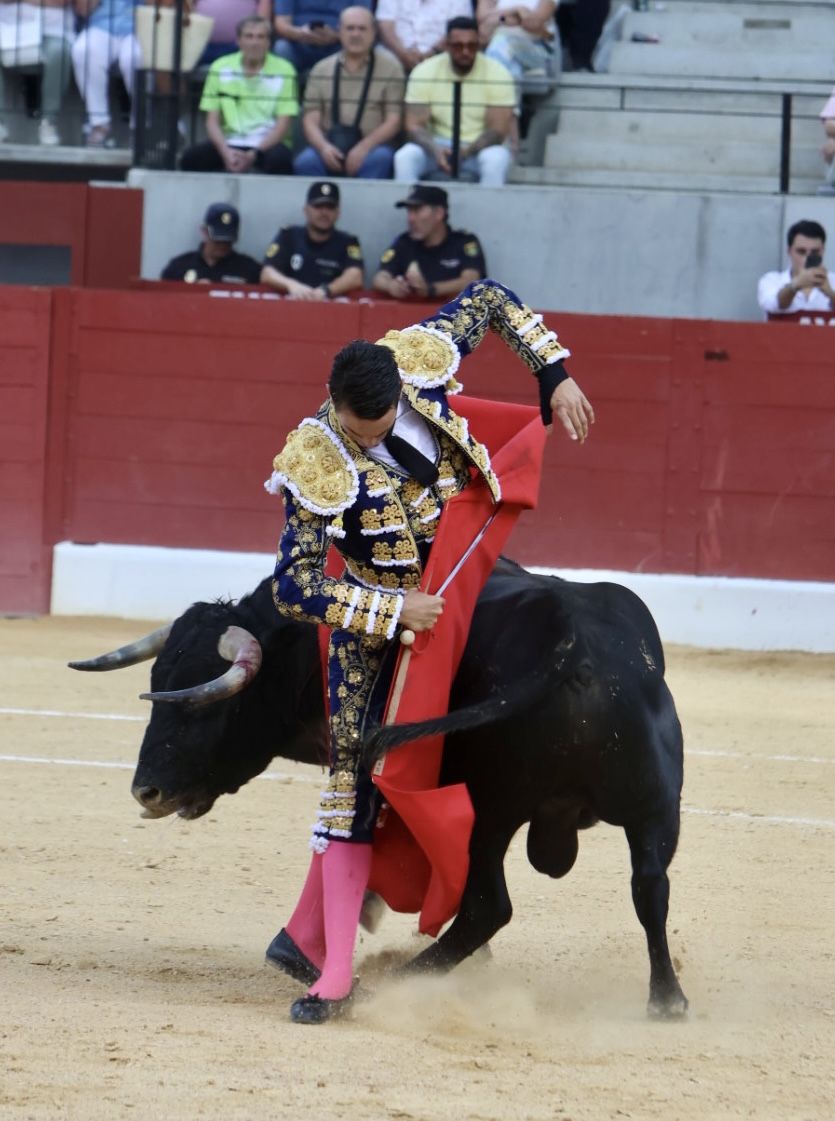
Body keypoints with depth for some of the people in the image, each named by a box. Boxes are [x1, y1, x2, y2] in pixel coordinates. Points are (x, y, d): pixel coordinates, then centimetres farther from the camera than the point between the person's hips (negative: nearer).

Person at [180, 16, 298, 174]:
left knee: (279, 159, -37)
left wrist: (253, 155, -19)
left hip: (268, 144, -2)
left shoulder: (283, 70, -3)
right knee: (191, 158, -26)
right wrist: (226, 152, -16)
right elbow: (212, 121, 4)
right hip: (230, 142, 2)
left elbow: (283, 124, -5)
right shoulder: (220, 68, 4)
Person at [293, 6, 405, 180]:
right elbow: (310, 120, 7)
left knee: (379, 160, -36)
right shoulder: (321, 70, 12)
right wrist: (323, 146, -16)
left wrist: (363, 148, -17)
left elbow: (393, 121, -1)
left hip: (372, 146, -2)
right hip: (330, 147, 2)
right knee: (305, 162, -30)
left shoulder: (390, 67, 5)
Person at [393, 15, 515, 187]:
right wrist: (435, 151, -32)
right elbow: (414, 126, -9)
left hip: (480, 147, -2)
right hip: (437, 145, 2)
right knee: (404, 158, -28)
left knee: (495, 160, -36)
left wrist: (466, 152, -32)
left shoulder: (497, 74, -9)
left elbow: (498, 129, -13)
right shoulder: (424, 72, -5)